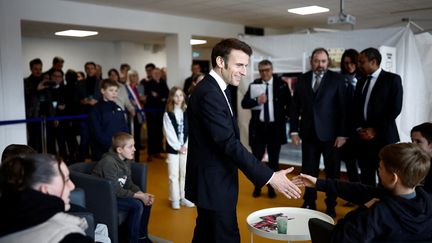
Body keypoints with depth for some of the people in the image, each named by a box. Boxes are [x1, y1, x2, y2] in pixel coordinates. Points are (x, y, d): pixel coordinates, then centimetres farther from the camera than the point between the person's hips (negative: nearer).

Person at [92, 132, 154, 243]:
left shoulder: (126, 160, 0)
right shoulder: (109, 162, -26)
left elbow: (129, 184, 4)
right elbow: (116, 191, -26)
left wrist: (143, 194, -13)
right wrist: (140, 196, -23)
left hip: (117, 193, 9)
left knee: (147, 201, -2)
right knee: (137, 205, -24)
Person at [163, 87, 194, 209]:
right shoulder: (168, 114, -3)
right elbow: (169, 133, -6)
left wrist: (185, 146, -9)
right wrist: (178, 147, -11)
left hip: (186, 148, 2)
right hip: (173, 148, -2)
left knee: (185, 174, 9)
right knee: (173, 175, 2)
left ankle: (184, 197, 20)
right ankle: (175, 199, 12)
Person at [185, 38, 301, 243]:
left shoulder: (213, 89, 10)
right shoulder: (209, 94, -22)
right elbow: (229, 143, -27)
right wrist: (269, 177, -28)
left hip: (210, 181, 10)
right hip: (213, 184, -10)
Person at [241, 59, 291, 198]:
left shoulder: (281, 85, -2)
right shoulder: (254, 85, 1)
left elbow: (289, 103, 7)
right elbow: (244, 103, -7)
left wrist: (285, 118, 1)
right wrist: (257, 101, -22)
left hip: (275, 127, -1)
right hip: (258, 127, 1)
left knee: (273, 160, 9)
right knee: (256, 159, 7)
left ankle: (271, 188, 24)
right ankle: (257, 187, 25)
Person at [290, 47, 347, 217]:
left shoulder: (337, 79, -2)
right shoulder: (302, 80, 6)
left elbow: (343, 108, -5)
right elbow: (295, 107, 7)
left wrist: (342, 134, -10)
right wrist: (294, 131, 2)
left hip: (330, 134, -2)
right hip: (309, 133, 2)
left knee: (332, 172, 8)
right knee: (309, 171, 10)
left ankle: (331, 206, 22)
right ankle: (309, 203, 24)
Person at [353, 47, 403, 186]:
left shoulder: (392, 79, -2)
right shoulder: (361, 82, 15)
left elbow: (395, 109, -10)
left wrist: (375, 129, -12)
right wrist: (359, 128, -1)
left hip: (383, 136, -5)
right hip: (363, 136, 5)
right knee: (366, 176, 8)